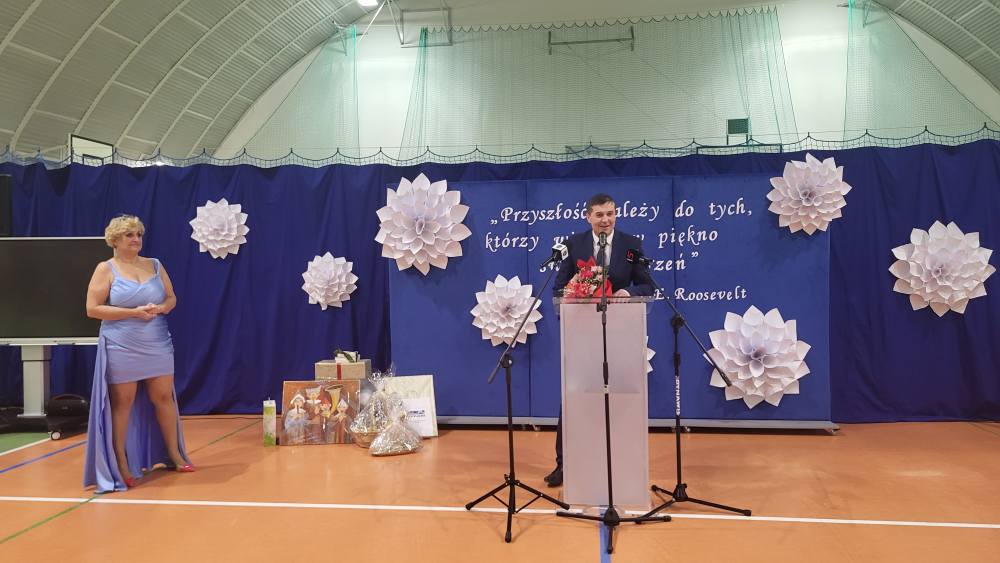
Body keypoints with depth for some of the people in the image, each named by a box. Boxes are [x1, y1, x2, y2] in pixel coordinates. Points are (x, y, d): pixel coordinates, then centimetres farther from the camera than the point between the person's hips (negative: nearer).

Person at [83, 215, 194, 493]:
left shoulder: (155, 265, 9)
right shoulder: (106, 269, -3)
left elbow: (171, 297, 14)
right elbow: (92, 309, -9)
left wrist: (161, 308, -10)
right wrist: (134, 312, -16)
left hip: (157, 346, 4)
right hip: (121, 348, -4)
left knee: (164, 398, 8)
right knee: (122, 403, 3)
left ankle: (175, 455, 20)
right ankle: (120, 465, 14)